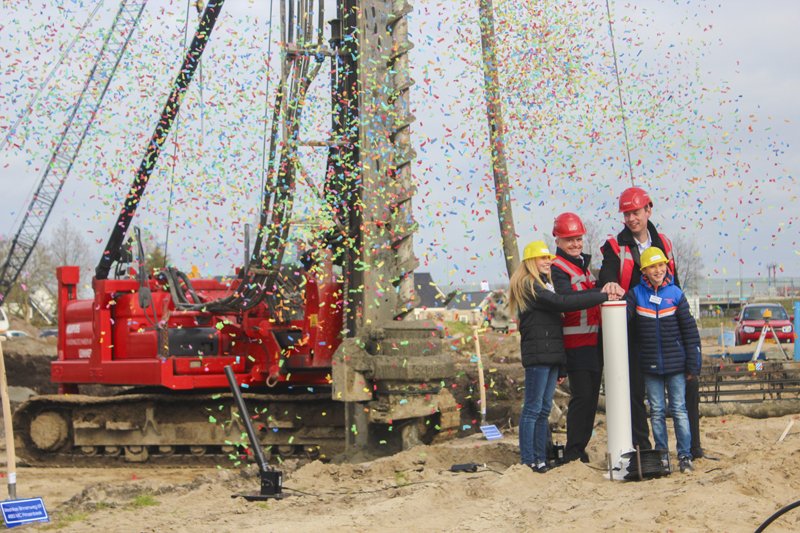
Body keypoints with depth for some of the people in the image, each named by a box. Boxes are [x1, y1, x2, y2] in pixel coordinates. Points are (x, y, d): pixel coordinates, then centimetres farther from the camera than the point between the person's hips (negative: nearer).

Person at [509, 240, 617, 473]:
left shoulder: (544, 285, 22)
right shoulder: (528, 286, -8)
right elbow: (562, 303, -20)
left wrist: (561, 366, 19)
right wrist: (602, 296, -19)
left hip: (551, 355, 9)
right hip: (537, 355, -9)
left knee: (544, 409, 9)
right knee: (533, 408, -7)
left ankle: (540, 457, 12)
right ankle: (528, 460, -6)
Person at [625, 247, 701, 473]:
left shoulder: (675, 294, -1)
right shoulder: (636, 294, 0)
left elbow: (690, 332, 1)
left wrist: (693, 365, -1)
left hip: (675, 364, -1)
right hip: (650, 366, 1)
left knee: (679, 410, 1)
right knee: (656, 411, 8)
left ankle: (685, 455, 6)